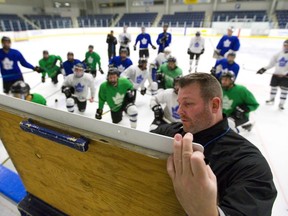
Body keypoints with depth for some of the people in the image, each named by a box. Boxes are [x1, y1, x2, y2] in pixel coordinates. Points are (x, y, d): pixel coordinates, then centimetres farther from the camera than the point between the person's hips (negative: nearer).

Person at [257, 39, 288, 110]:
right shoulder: (279, 54, 6)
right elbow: (272, 63, 11)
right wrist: (264, 69, 3)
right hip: (276, 74, 4)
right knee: (273, 87, 13)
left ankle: (281, 103, 10)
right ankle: (271, 99, 33)